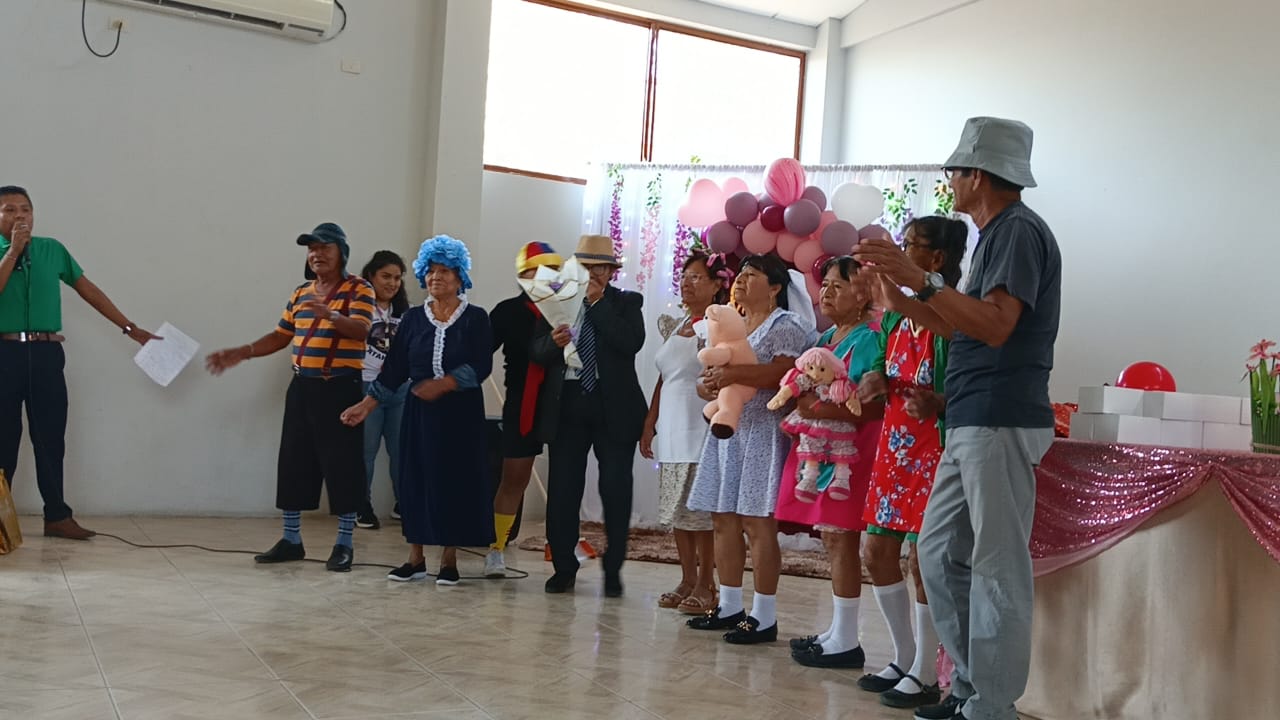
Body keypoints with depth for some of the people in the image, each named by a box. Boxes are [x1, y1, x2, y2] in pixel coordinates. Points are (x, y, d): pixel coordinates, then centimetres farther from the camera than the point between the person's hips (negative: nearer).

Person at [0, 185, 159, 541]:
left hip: (46, 353, 2)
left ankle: (57, 515, 9)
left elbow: (88, 290, 12)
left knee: (50, 437, 4)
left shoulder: (52, 249, 10)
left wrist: (130, 328, 9)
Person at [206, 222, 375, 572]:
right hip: (302, 387, 7)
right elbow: (281, 336, 18)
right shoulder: (301, 292, 14)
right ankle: (291, 539, 18)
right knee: (293, 463, 8)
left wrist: (331, 316, -39)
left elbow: (361, 330, -21)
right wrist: (240, 353, 8)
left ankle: (344, 544, 6)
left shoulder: (359, 289, -6)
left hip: (341, 389, -6)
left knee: (342, 465, -3)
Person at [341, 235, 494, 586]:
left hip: (461, 413, -3)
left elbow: (481, 366, -11)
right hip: (419, 412, 3)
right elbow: (393, 370, 4)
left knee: (455, 480, -1)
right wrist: (366, 405, -3)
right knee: (416, 479, 3)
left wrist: (443, 384, -21)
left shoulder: (475, 318, -1)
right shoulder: (413, 319, 7)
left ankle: (449, 560, 9)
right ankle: (415, 559, 12)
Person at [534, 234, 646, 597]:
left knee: (616, 492, 1)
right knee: (562, 490, 4)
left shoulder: (626, 302, 4)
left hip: (614, 407, -2)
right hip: (566, 404, 2)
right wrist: (553, 341, -17)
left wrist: (598, 303, -14)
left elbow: (632, 342, -15)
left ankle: (613, 571, 13)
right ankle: (563, 568, 16)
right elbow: (537, 353, 4)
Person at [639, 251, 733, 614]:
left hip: (702, 431, -7)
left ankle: (705, 585, 5)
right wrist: (649, 425, 15)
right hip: (671, 431, 7)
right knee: (675, 508, 9)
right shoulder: (674, 327, 15)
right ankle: (687, 580, 17)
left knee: (700, 508, -4)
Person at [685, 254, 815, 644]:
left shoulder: (785, 325, -4)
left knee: (758, 523, -8)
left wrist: (733, 373, -25)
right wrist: (710, 383, -4)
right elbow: (711, 376, 20)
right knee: (723, 520, 7)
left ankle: (764, 617, -3)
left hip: (762, 433, -8)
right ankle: (729, 606, 17)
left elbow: (782, 374, -18)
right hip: (727, 431, 8)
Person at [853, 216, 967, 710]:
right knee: (877, 551, 10)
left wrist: (937, 402, -29)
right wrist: (875, 379, 0)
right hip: (894, 443, 9)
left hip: (934, 448, -8)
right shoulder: (894, 312, 12)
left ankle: (926, 676, 9)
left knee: (923, 558, -4)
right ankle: (903, 659, 25)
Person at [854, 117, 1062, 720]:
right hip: (971, 424, 10)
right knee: (940, 554, 13)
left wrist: (923, 280, -22)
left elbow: (996, 325, -21)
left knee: (997, 565, -5)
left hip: (1001, 423, -10)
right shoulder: (996, 233, 21)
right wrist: (901, 297, 16)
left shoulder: (1020, 230, -9)